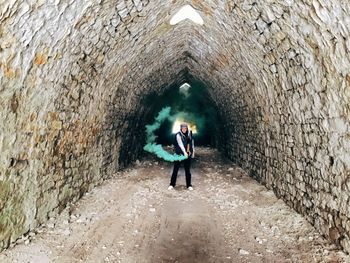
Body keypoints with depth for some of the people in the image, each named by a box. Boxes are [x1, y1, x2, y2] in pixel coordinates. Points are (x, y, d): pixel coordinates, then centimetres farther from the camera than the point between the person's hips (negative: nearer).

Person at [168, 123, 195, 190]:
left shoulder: (189, 133, 3)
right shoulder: (178, 135, -13)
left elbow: (192, 141, 16)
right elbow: (180, 144, -26)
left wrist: (193, 150, 15)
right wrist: (184, 152, -40)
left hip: (188, 154, 4)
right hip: (179, 154, -4)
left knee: (187, 170, 9)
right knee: (175, 169, 2)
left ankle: (189, 185, 18)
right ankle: (172, 184, 13)